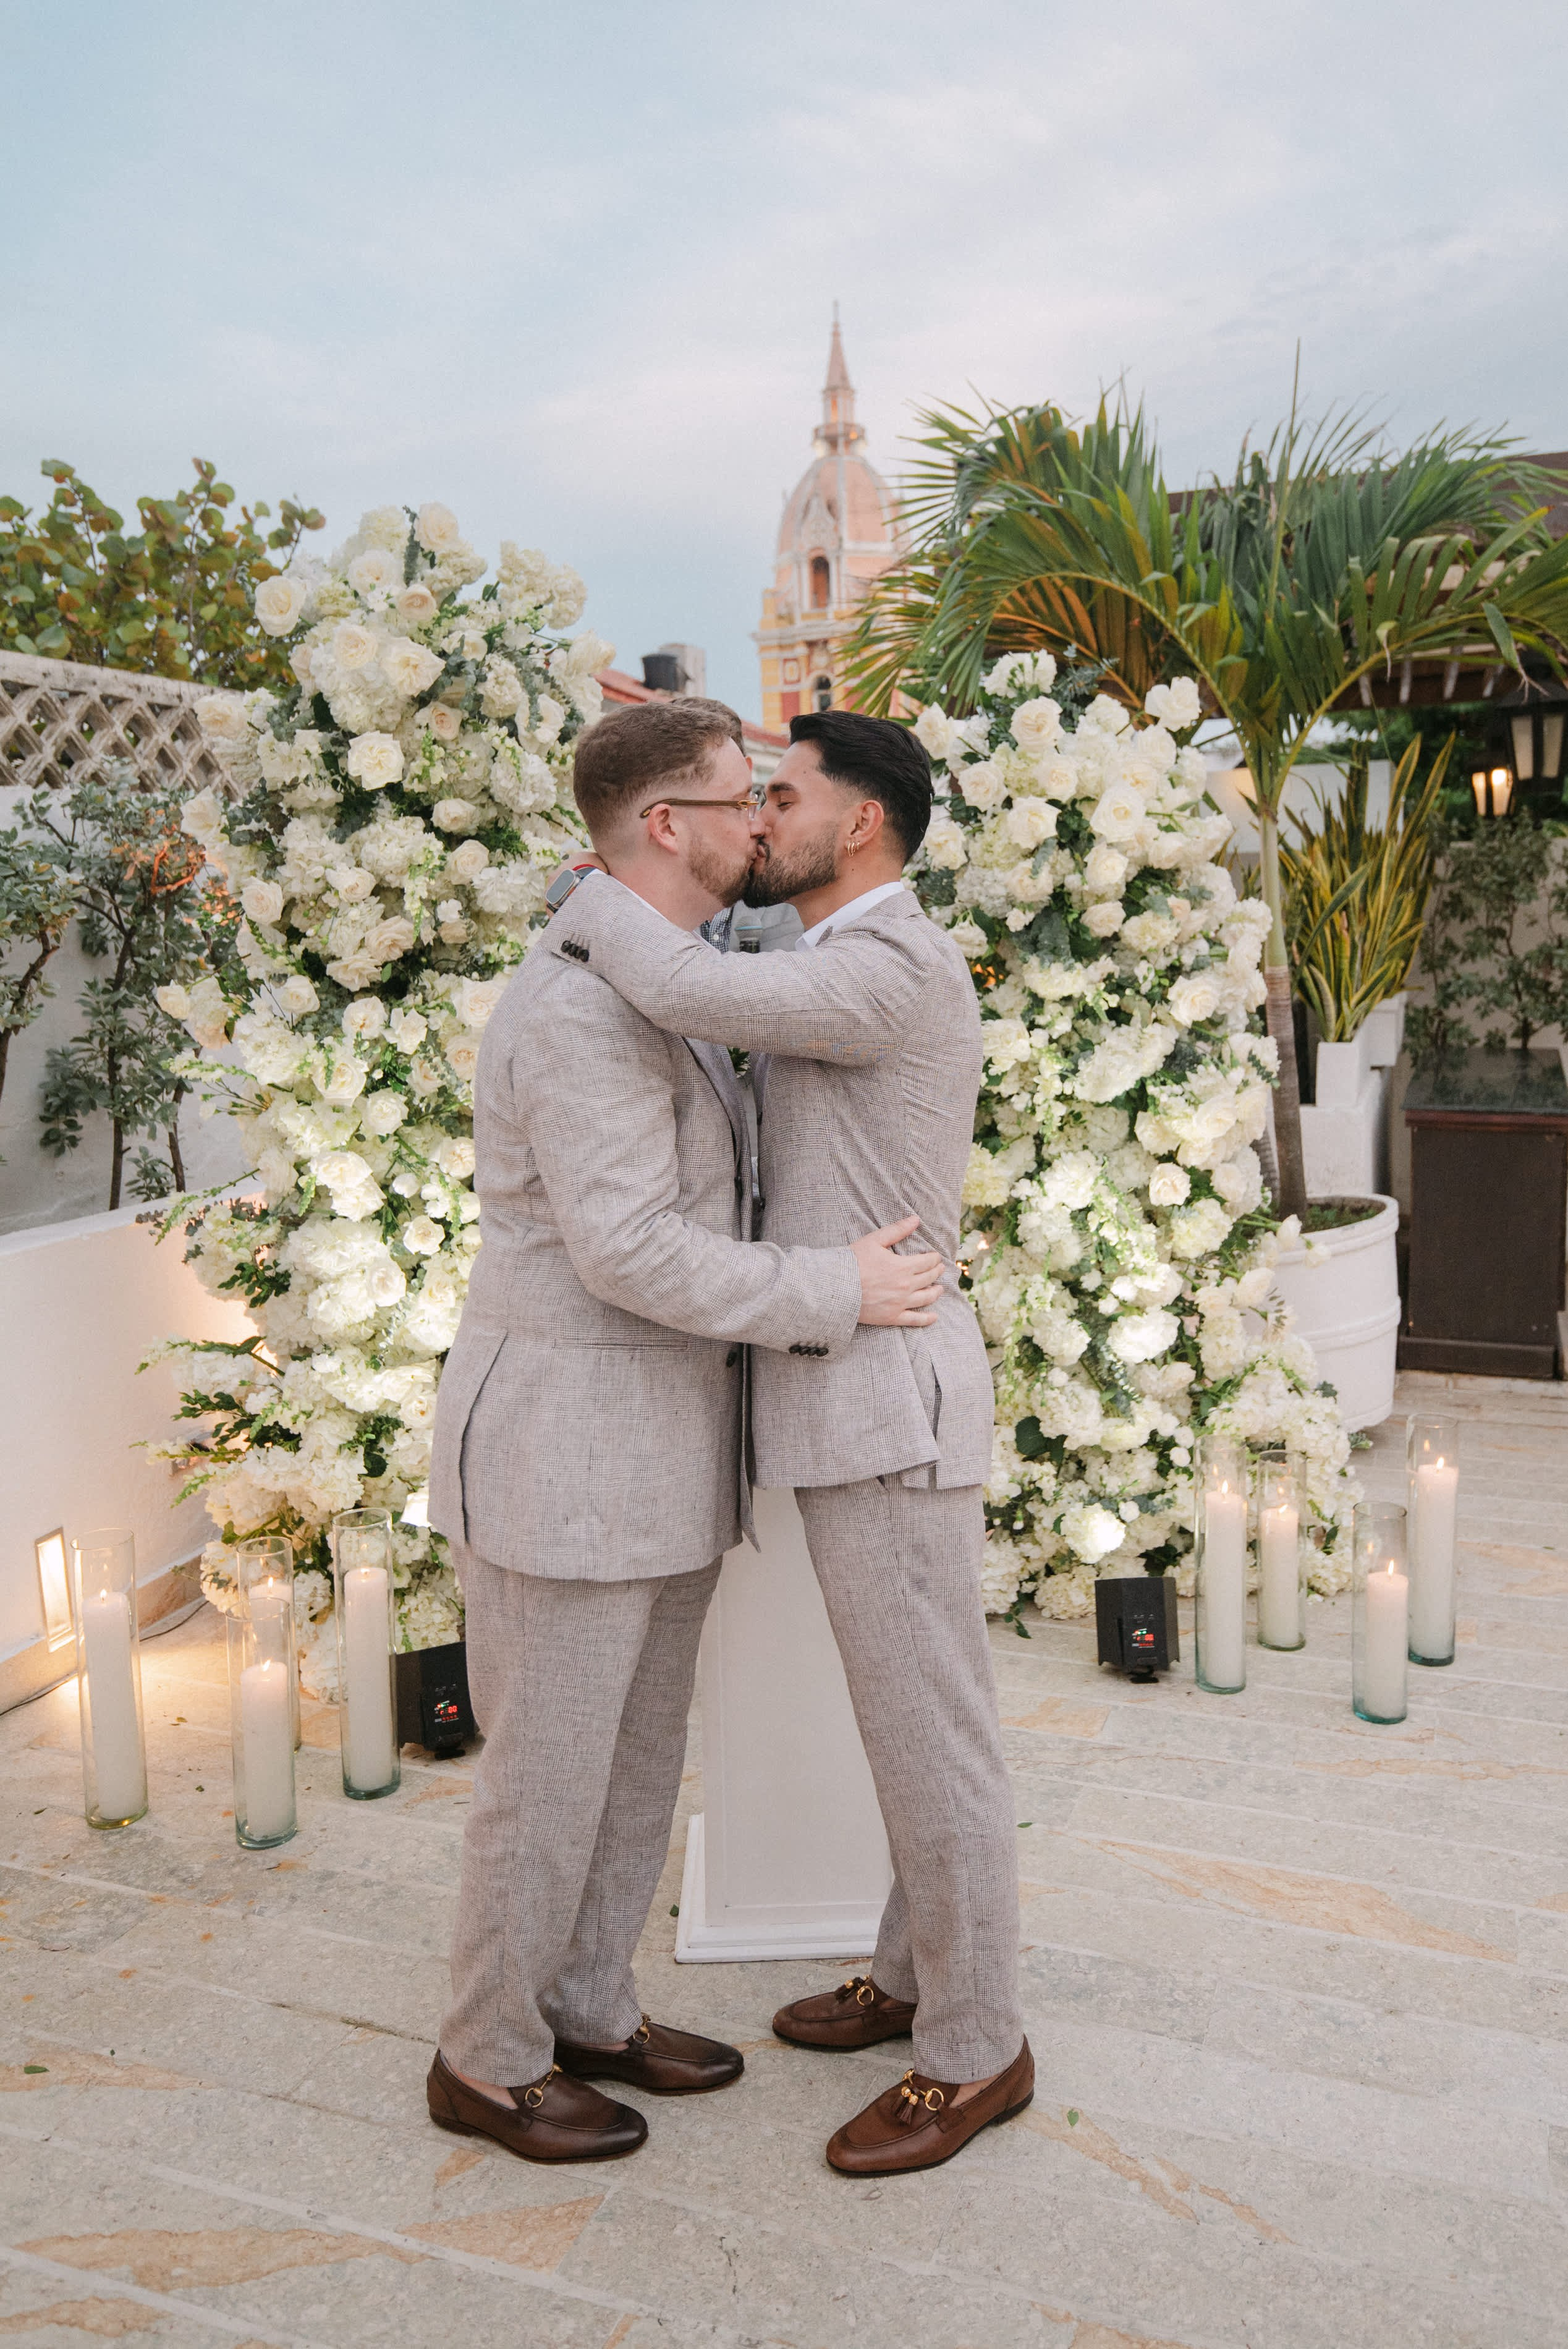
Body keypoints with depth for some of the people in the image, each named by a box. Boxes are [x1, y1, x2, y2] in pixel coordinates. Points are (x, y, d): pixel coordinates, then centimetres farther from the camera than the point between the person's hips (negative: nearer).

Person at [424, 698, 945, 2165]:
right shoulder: (583, 1009, -22)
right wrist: (842, 1293, -19)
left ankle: (585, 2011, 40)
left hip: (655, 1451, 10)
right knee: (549, 1777, 7)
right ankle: (487, 2061, 30)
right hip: (560, 1456, -10)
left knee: (638, 1754, 20)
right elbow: (632, 1255, -26)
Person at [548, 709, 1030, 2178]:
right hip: (853, 1395, 10)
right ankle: (923, 1975, 35)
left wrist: (587, 900, -9)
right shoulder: (857, 975, 15)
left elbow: (690, 994, -31)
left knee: (926, 1730, 2)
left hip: (888, 1404, -10)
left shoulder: (896, 968, -18)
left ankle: (972, 2051, 19)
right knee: (912, 1707, 19)